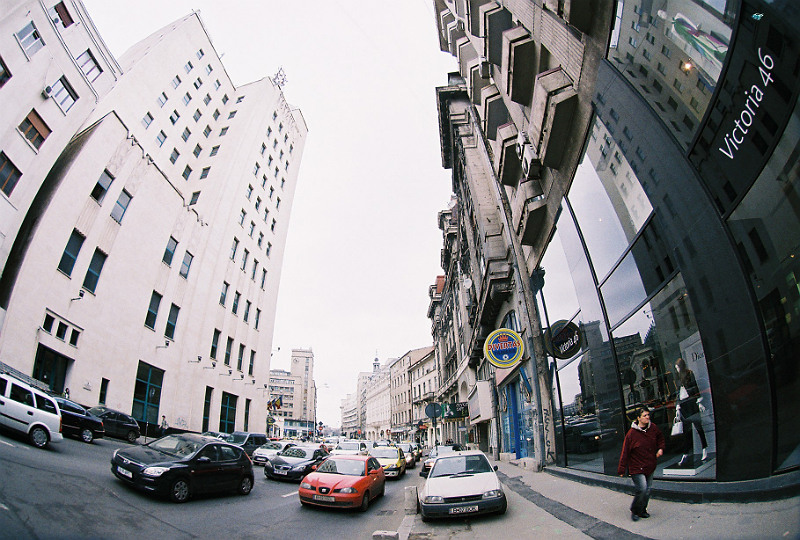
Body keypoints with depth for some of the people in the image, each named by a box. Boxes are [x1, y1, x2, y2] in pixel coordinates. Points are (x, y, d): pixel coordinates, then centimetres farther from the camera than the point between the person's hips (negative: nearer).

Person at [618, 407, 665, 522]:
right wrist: (622, 469, -12)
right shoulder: (631, 433, -17)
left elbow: (660, 437, 22)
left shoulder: (653, 428, -3)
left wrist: (660, 448, 3)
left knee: (648, 489, 12)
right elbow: (625, 452, -13)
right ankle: (634, 511, 9)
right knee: (642, 489, -13)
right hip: (636, 467, -6)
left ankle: (642, 510, 32)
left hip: (650, 467, 6)